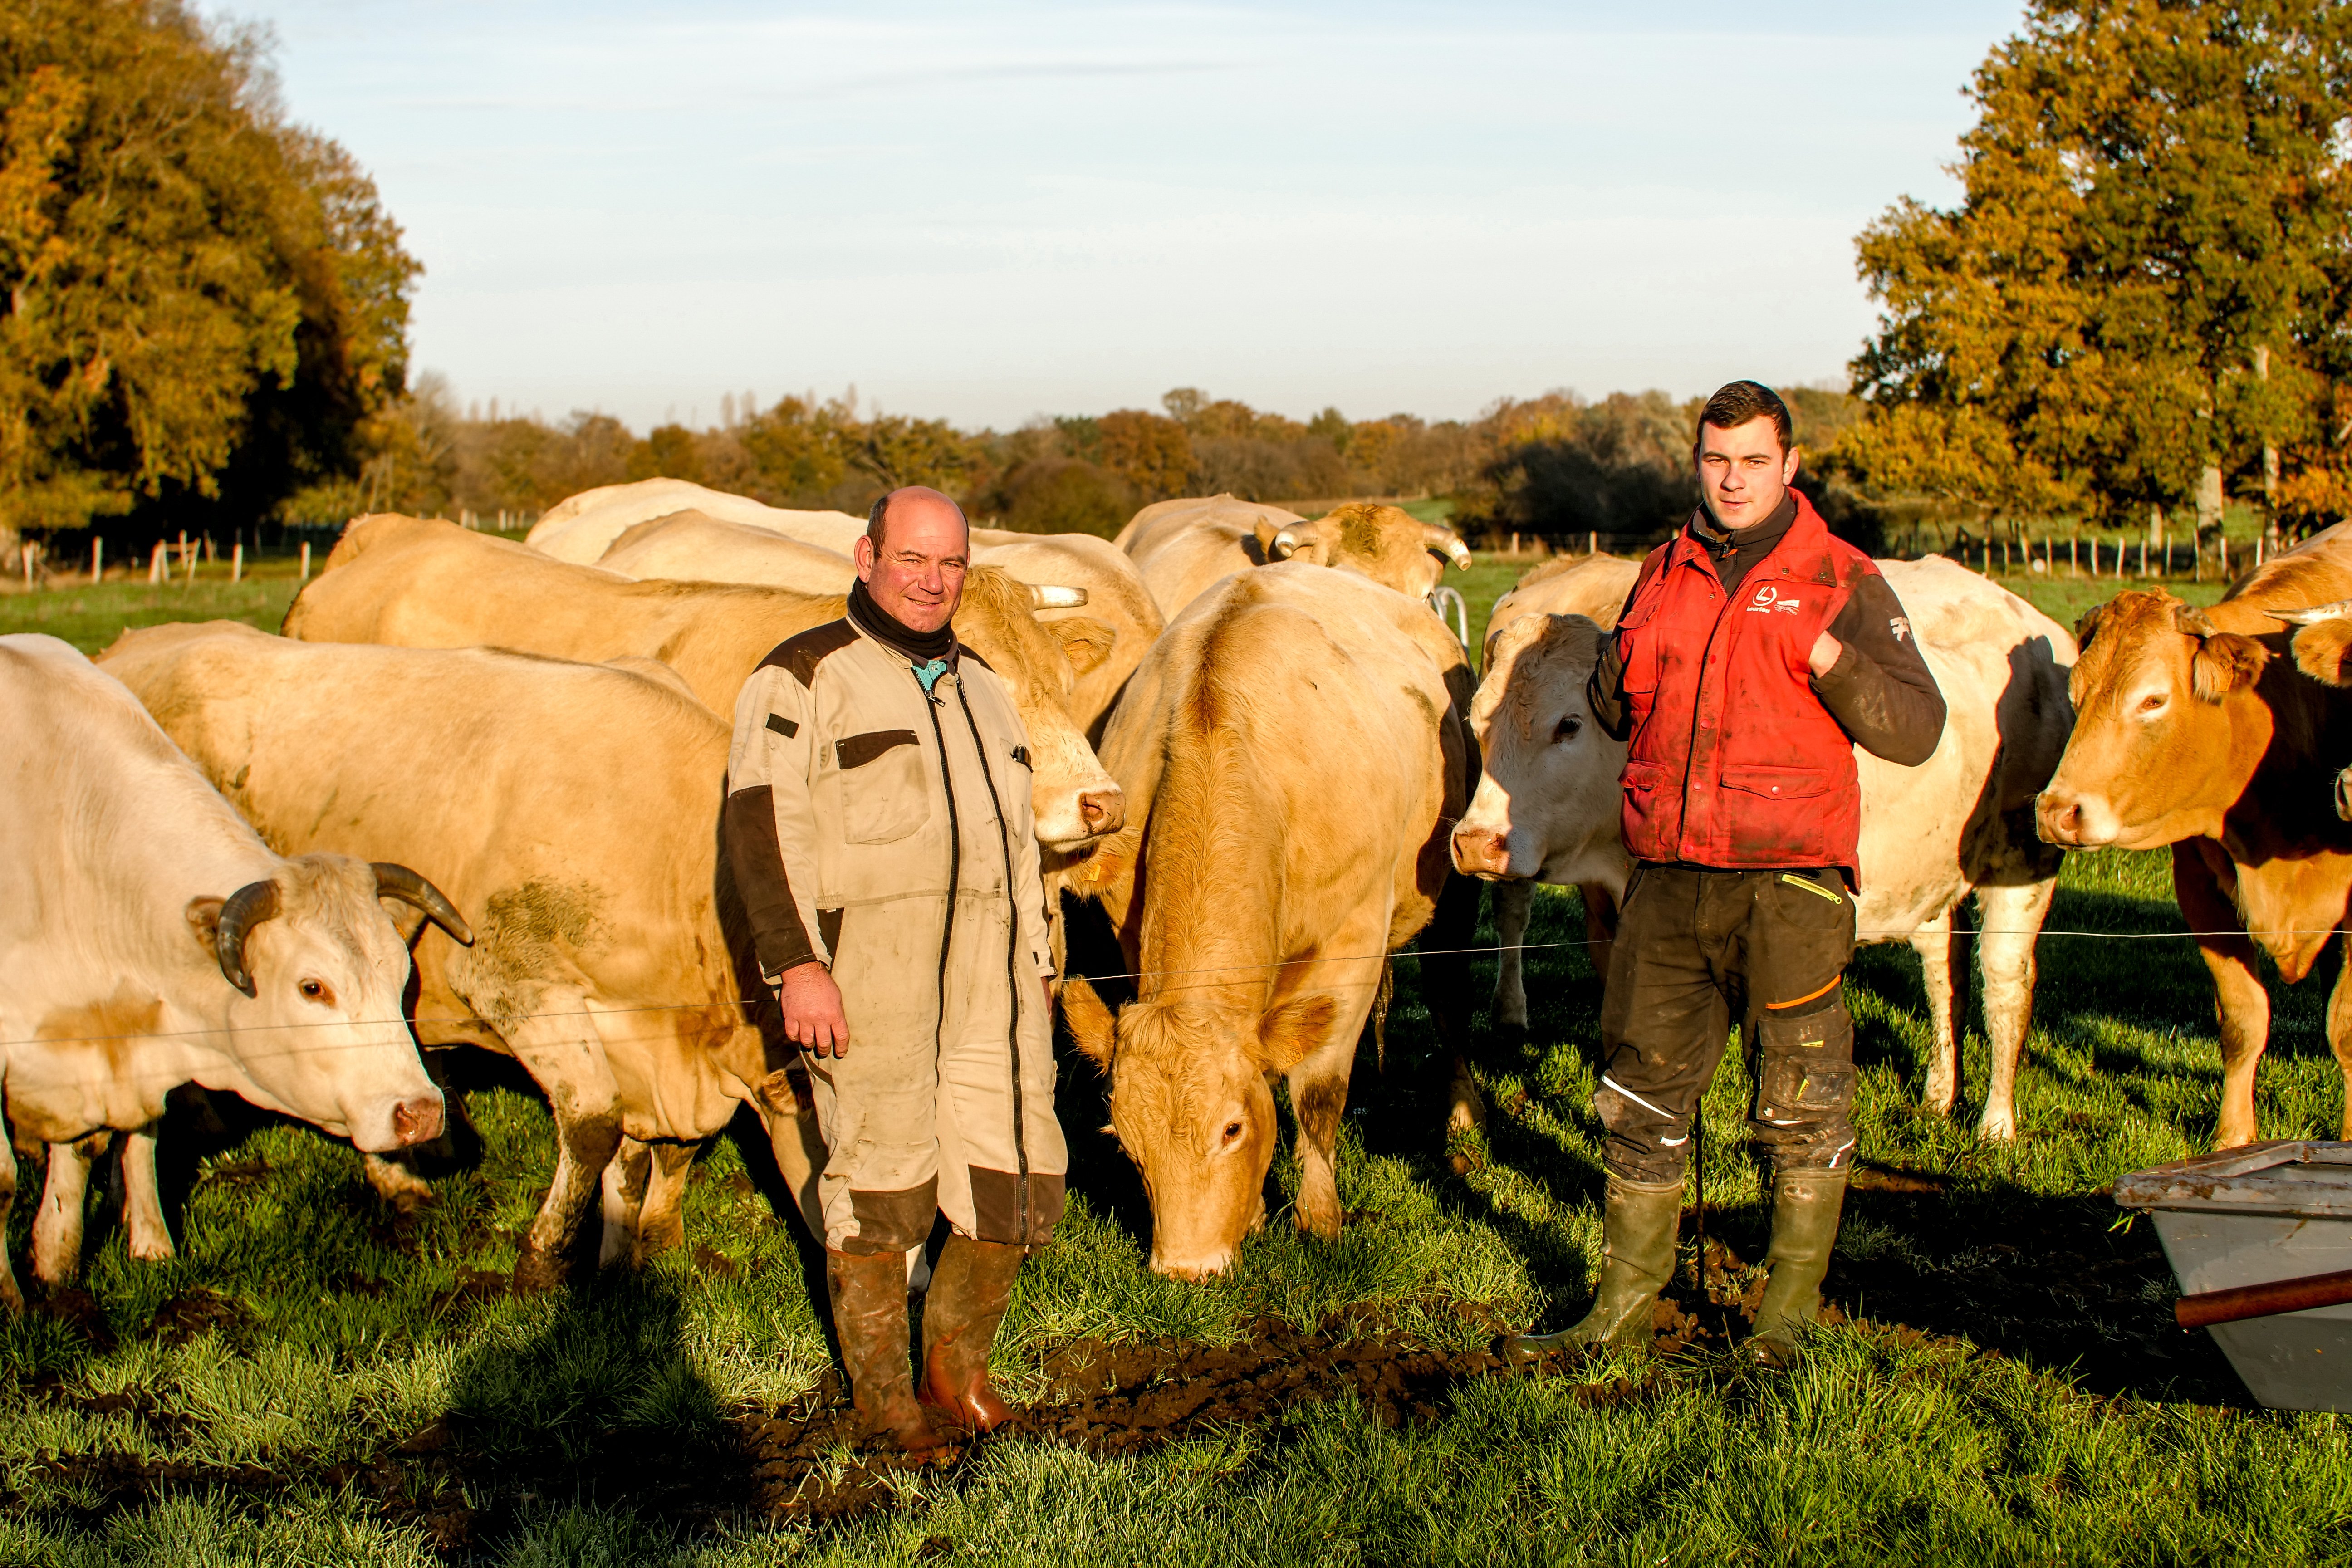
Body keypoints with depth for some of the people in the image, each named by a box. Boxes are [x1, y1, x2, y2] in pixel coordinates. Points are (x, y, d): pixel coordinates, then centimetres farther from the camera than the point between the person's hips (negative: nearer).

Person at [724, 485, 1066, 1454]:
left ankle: (958, 1364, 20)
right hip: (863, 962, -6)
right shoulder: (804, 678, -1)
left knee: (1017, 1175, 1)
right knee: (879, 1178, 0)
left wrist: (1037, 965, 21)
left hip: (989, 967, 6)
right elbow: (763, 826, -9)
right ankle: (882, 1395, 14)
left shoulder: (979, 685, 21)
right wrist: (796, 965, -17)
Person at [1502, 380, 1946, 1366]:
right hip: (1668, 878, 4)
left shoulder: (1841, 581, -1)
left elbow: (1916, 730, -7)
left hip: (1791, 882, -4)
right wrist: (1623, 661, 2)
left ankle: (1787, 1320, 15)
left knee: (1801, 1105, 2)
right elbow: (1615, 715, 24)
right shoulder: (1662, 577, 13)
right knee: (1642, 1094, 10)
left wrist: (1827, 656, -21)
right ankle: (1623, 1312, 21)